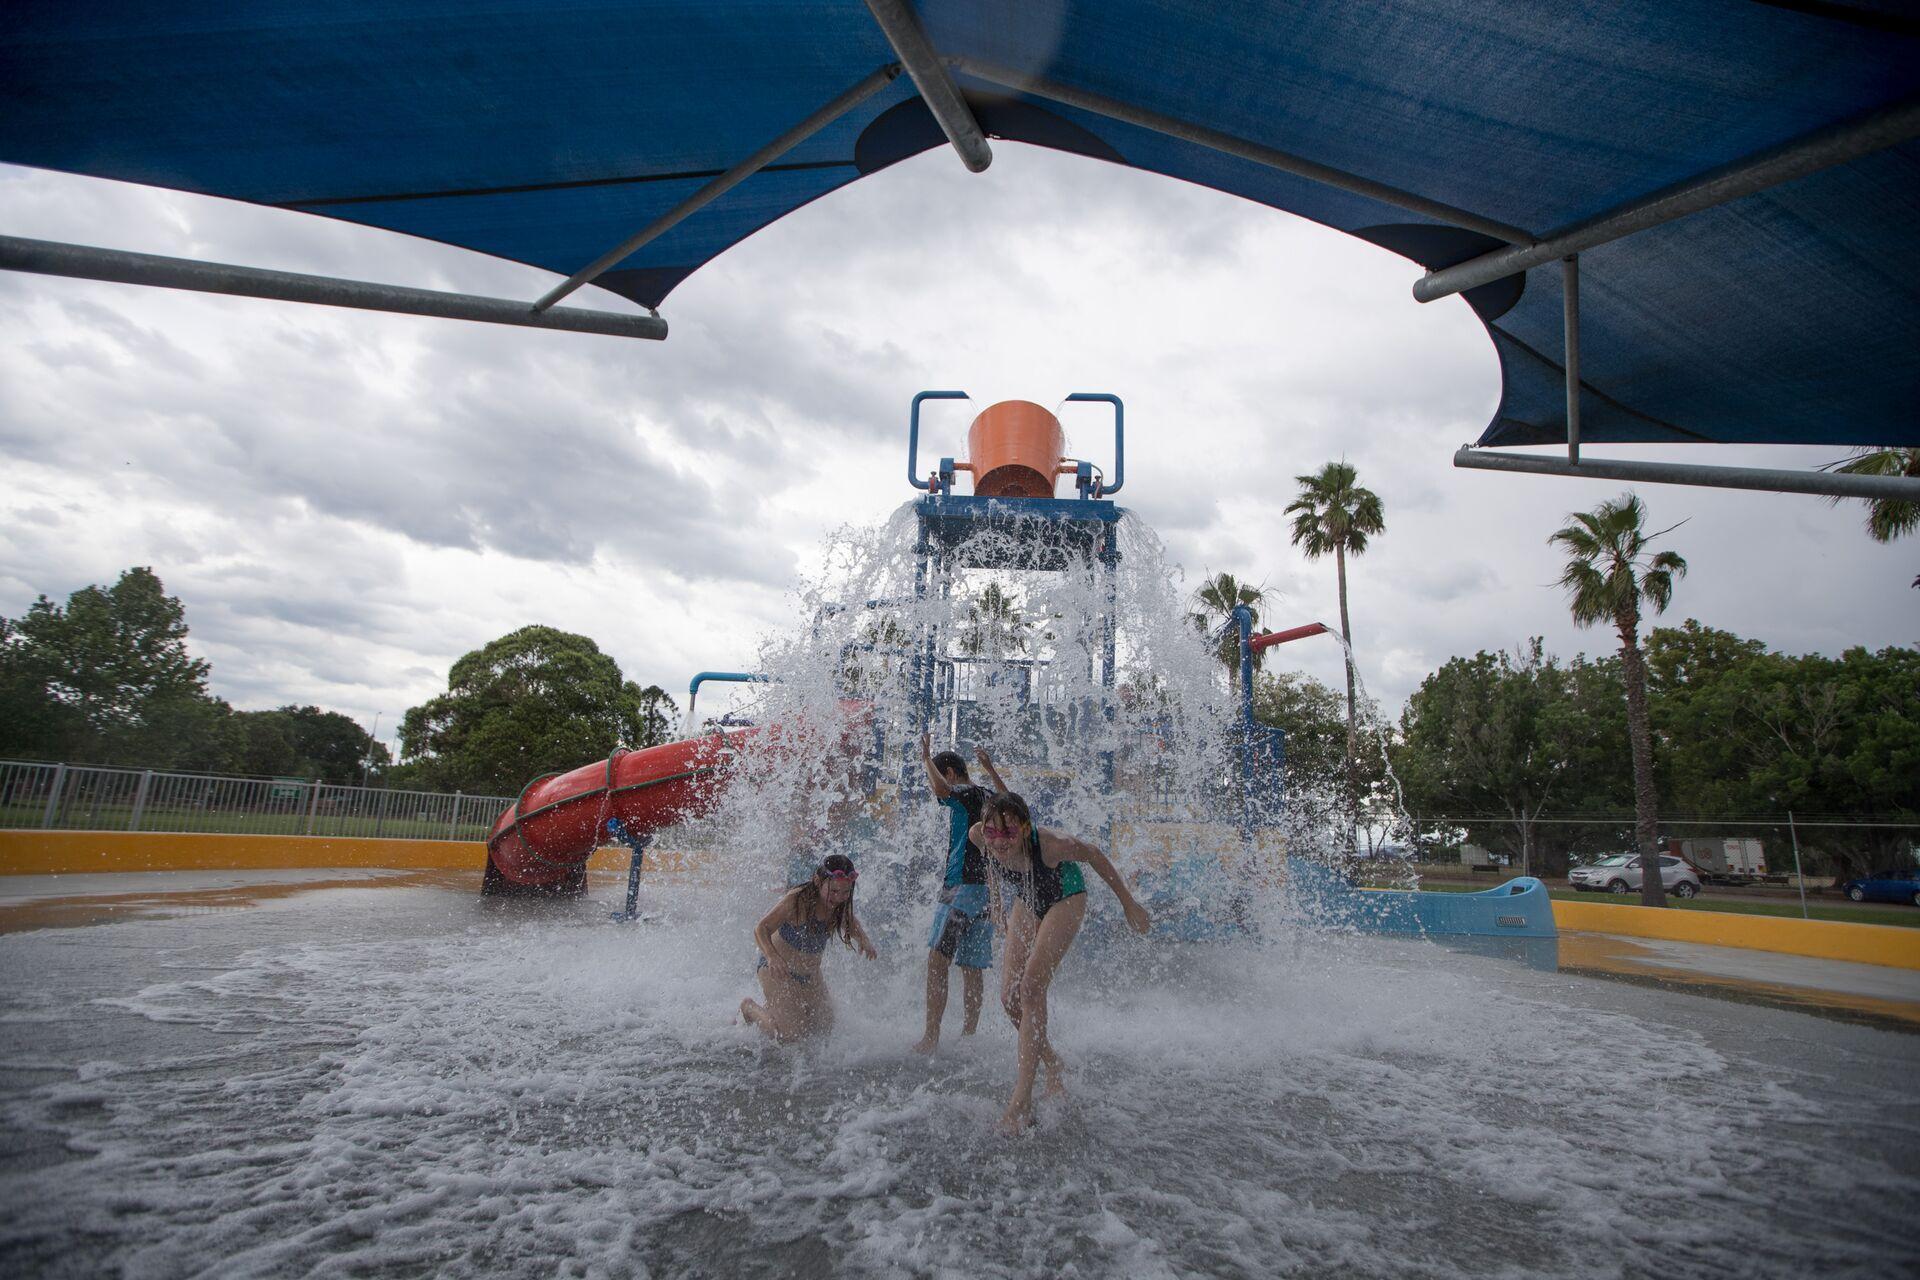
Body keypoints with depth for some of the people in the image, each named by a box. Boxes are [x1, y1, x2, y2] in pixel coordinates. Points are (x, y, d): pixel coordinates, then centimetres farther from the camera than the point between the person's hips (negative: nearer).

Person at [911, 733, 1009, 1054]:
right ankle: (968, 1036, 16)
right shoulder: (989, 798, 17)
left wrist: (926, 758, -14)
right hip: (985, 891, 9)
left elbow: (941, 791, -31)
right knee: (972, 969, 11)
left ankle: (931, 1037, -17)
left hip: (961, 888, -9)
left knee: (937, 960, -12)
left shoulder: (966, 795, -8)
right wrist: (991, 771, 49)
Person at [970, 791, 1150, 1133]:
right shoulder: (979, 837, -29)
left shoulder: (1049, 844, -40)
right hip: (1027, 901, 5)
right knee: (1010, 996, -3)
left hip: (1065, 899, -5)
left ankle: (1023, 1098, -10)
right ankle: (1052, 1065, 22)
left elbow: (1094, 855, -21)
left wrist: (1128, 904, -11)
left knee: (1032, 987, -18)